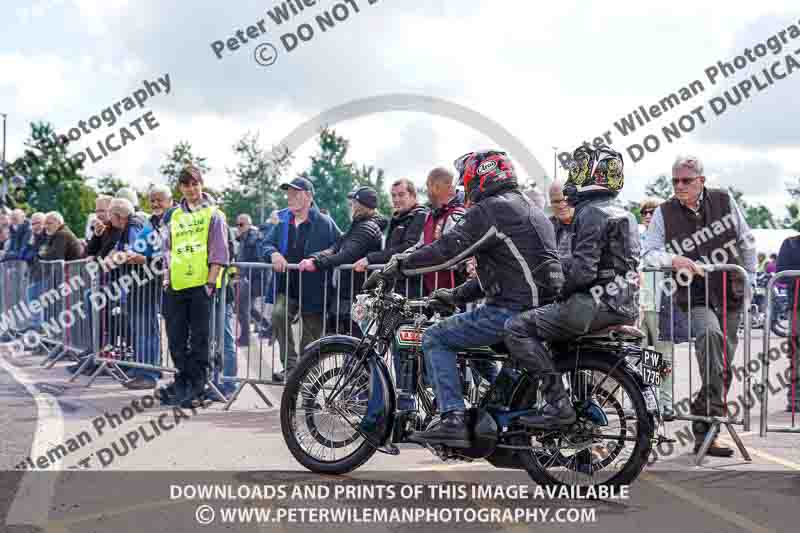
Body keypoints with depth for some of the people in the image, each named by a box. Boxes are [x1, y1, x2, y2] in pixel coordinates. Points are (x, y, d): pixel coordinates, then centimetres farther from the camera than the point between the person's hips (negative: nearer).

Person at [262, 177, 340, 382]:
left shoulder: (324, 223, -3)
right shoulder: (282, 219, 11)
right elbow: (268, 244, 11)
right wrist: (273, 253, -11)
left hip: (313, 292, -3)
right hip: (287, 288, 3)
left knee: (311, 341, 4)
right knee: (278, 314, -26)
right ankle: (290, 366, -18)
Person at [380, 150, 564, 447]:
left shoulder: (490, 209, -8)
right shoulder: (531, 209, 23)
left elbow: (449, 250, -15)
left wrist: (400, 266, -4)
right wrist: (457, 295, 28)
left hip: (512, 309, -10)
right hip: (542, 309, 10)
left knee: (435, 338, -3)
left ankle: (453, 420, -13)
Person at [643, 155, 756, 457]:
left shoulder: (724, 201, 3)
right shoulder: (664, 213, -1)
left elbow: (746, 241, 13)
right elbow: (649, 253, -3)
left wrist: (750, 279, 12)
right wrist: (673, 259, -22)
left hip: (731, 295, 3)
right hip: (695, 297, -3)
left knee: (723, 364, 3)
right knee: (710, 333, -33)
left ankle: (703, 430, 11)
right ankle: (713, 413, -32)